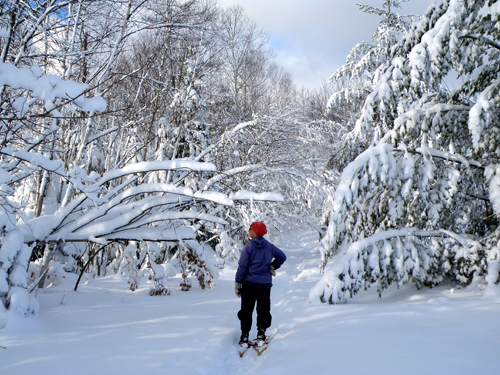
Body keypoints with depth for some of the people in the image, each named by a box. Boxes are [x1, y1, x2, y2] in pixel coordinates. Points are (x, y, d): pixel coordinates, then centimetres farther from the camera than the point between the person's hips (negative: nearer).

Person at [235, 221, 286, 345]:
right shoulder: (269, 246, 2)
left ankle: (244, 336, 8)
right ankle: (261, 335, 12)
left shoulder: (248, 246, -11)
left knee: (246, 311, 7)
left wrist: (238, 282, -5)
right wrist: (273, 267, 12)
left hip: (249, 284, -3)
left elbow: (242, 266, -11)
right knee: (263, 310, 13)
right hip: (265, 285, 3)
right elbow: (282, 257, 12)